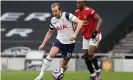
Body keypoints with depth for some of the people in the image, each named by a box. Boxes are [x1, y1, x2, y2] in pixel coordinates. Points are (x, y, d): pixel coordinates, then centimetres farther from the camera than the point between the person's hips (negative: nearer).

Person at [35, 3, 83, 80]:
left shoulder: (67, 15, -18)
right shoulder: (53, 20, -1)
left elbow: (80, 22, -27)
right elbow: (50, 32, 16)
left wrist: (75, 34, -38)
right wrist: (43, 44, 14)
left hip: (69, 43, -3)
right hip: (59, 40, 3)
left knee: (64, 64, 4)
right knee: (51, 55, -22)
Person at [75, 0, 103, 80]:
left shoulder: (89, 11, -21)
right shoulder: (77, 12, 2)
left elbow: (99, 20, -23)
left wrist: (96, 31, -32)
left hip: (94, 35, -8)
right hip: (86, 36, 8)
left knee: (90, 54, -17)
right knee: (86, 55, 5)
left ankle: (98, 70, 6)